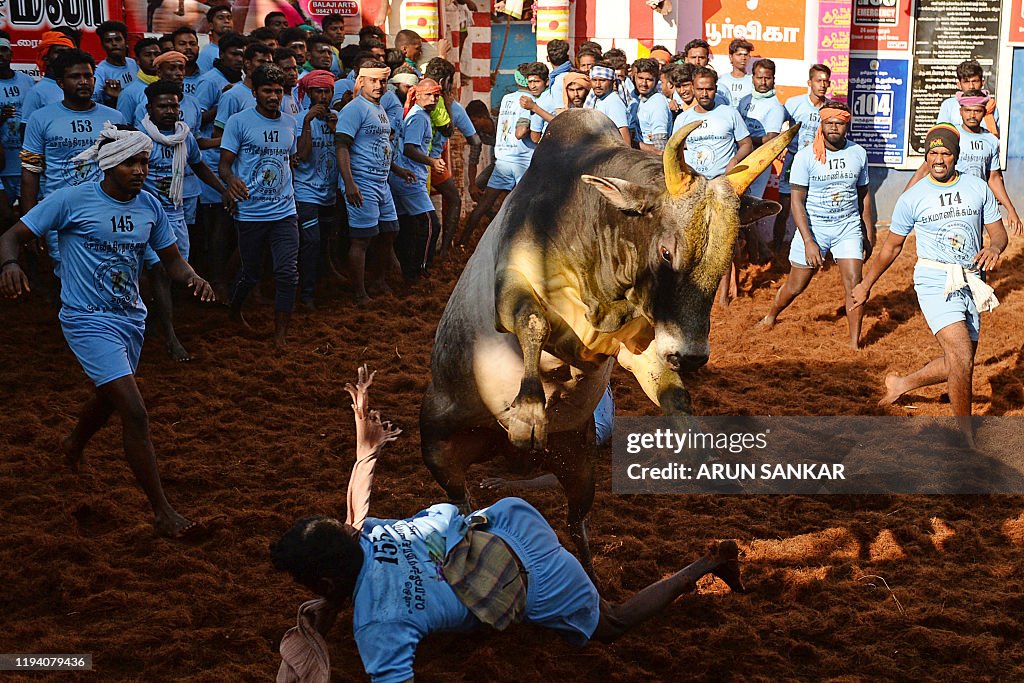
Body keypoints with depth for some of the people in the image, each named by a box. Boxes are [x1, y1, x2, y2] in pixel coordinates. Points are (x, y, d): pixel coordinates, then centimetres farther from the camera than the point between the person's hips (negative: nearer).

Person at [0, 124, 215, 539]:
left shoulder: (149, 206, 3)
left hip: (132, 318, 7)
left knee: (109, 398, 29)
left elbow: (172, 260, 12)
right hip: (89, 320, -7)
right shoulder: (72, 199, -13)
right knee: (134, 412, -17)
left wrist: (193, 279, -11)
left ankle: (75, 445, 64)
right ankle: (163, 513, -10)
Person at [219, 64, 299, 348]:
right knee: (251, 273, 10)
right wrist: (231, 179, -28)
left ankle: (280, 334, 0)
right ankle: (235, 311, 39)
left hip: (284, 211, 3)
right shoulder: (239, 122, -5)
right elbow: (225, 163, -6)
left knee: (288, 273, -7)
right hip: (250, 212, -3)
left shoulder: (290, 123, 10)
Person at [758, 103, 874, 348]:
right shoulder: (806, 157, -10)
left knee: (854, 284, -11)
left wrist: (869, 234, 16)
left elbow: (864, 195, 13)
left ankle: (854, 342, -3)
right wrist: (808, 241, -19)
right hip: (813, 227, -2)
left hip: (848, 227, 2)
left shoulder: (858, 153, 1)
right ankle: (771, 315, 37)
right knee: (796, 285, 8)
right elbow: (797, 201, -12)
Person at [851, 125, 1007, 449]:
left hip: (971, 283, 4)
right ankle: (967, 436, -6)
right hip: (935, 281, -4)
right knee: (962, 356, -19)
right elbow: (892, 246, 10)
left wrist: (994, 248, -16)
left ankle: (902, 384, 35)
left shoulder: (978, 188, 5)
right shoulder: (912, 198, -1)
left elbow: (998, 233, 8)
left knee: (959, 363, 10)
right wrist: (866, 284, 16)